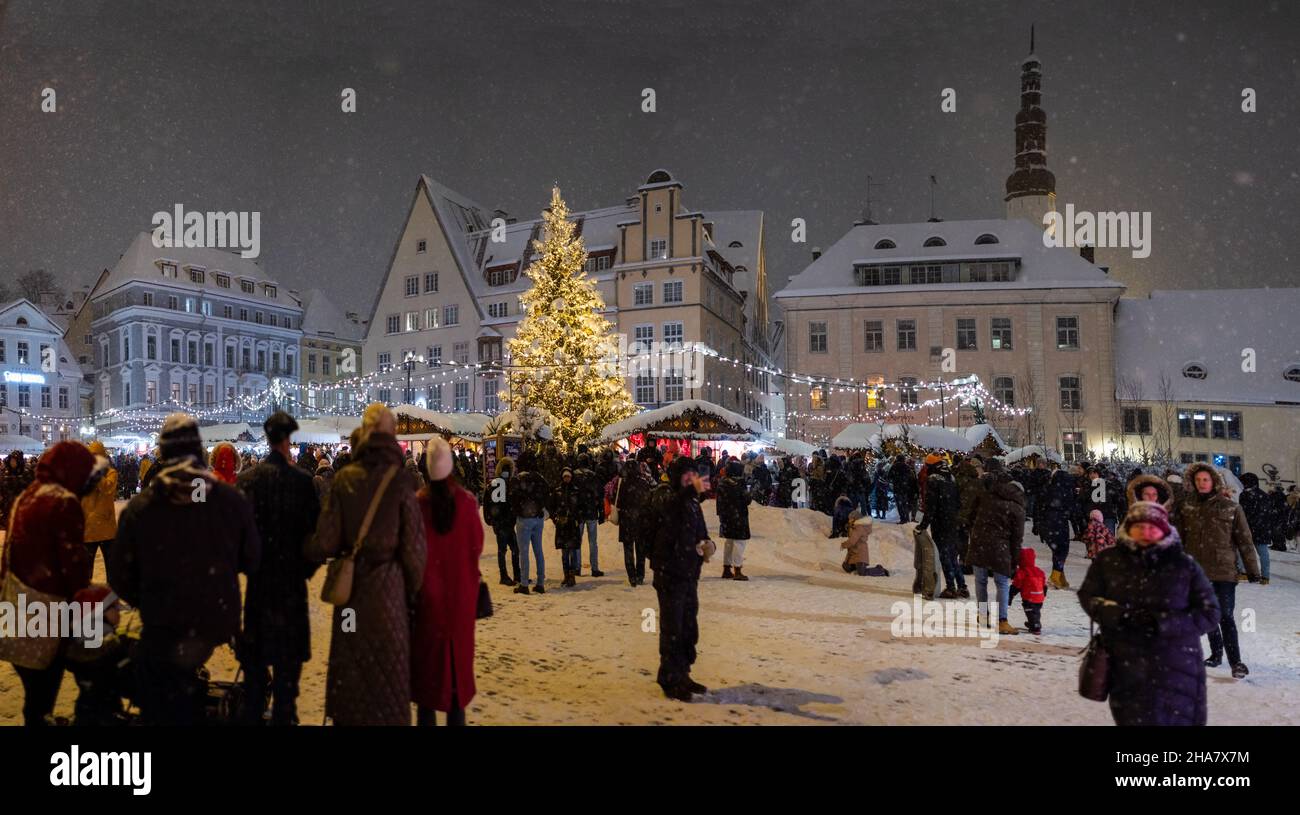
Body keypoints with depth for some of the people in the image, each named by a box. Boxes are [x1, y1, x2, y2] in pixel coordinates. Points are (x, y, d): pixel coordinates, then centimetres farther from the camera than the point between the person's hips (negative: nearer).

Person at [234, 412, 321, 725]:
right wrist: (308, 566, 3)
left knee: (255, 654, 16)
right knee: (288, 655, 6)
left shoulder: (246, 478, -5)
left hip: (256, 573, 3)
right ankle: (283, 714, 9)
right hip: (290, 575, -3)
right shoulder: (300, 479, -13)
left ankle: (253, 713, 26)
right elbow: (313, 528, -11)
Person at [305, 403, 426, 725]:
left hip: (351, 584, 2)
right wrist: (412, 590, 6)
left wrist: (307, 554, 17)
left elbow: (325, 541, -6)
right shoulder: (401, 480, -10)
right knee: (387, 669, 10)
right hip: (388, 583, -2)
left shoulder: (344, 478, -5)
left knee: (350, 667, 15)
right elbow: (414, 545, -9)